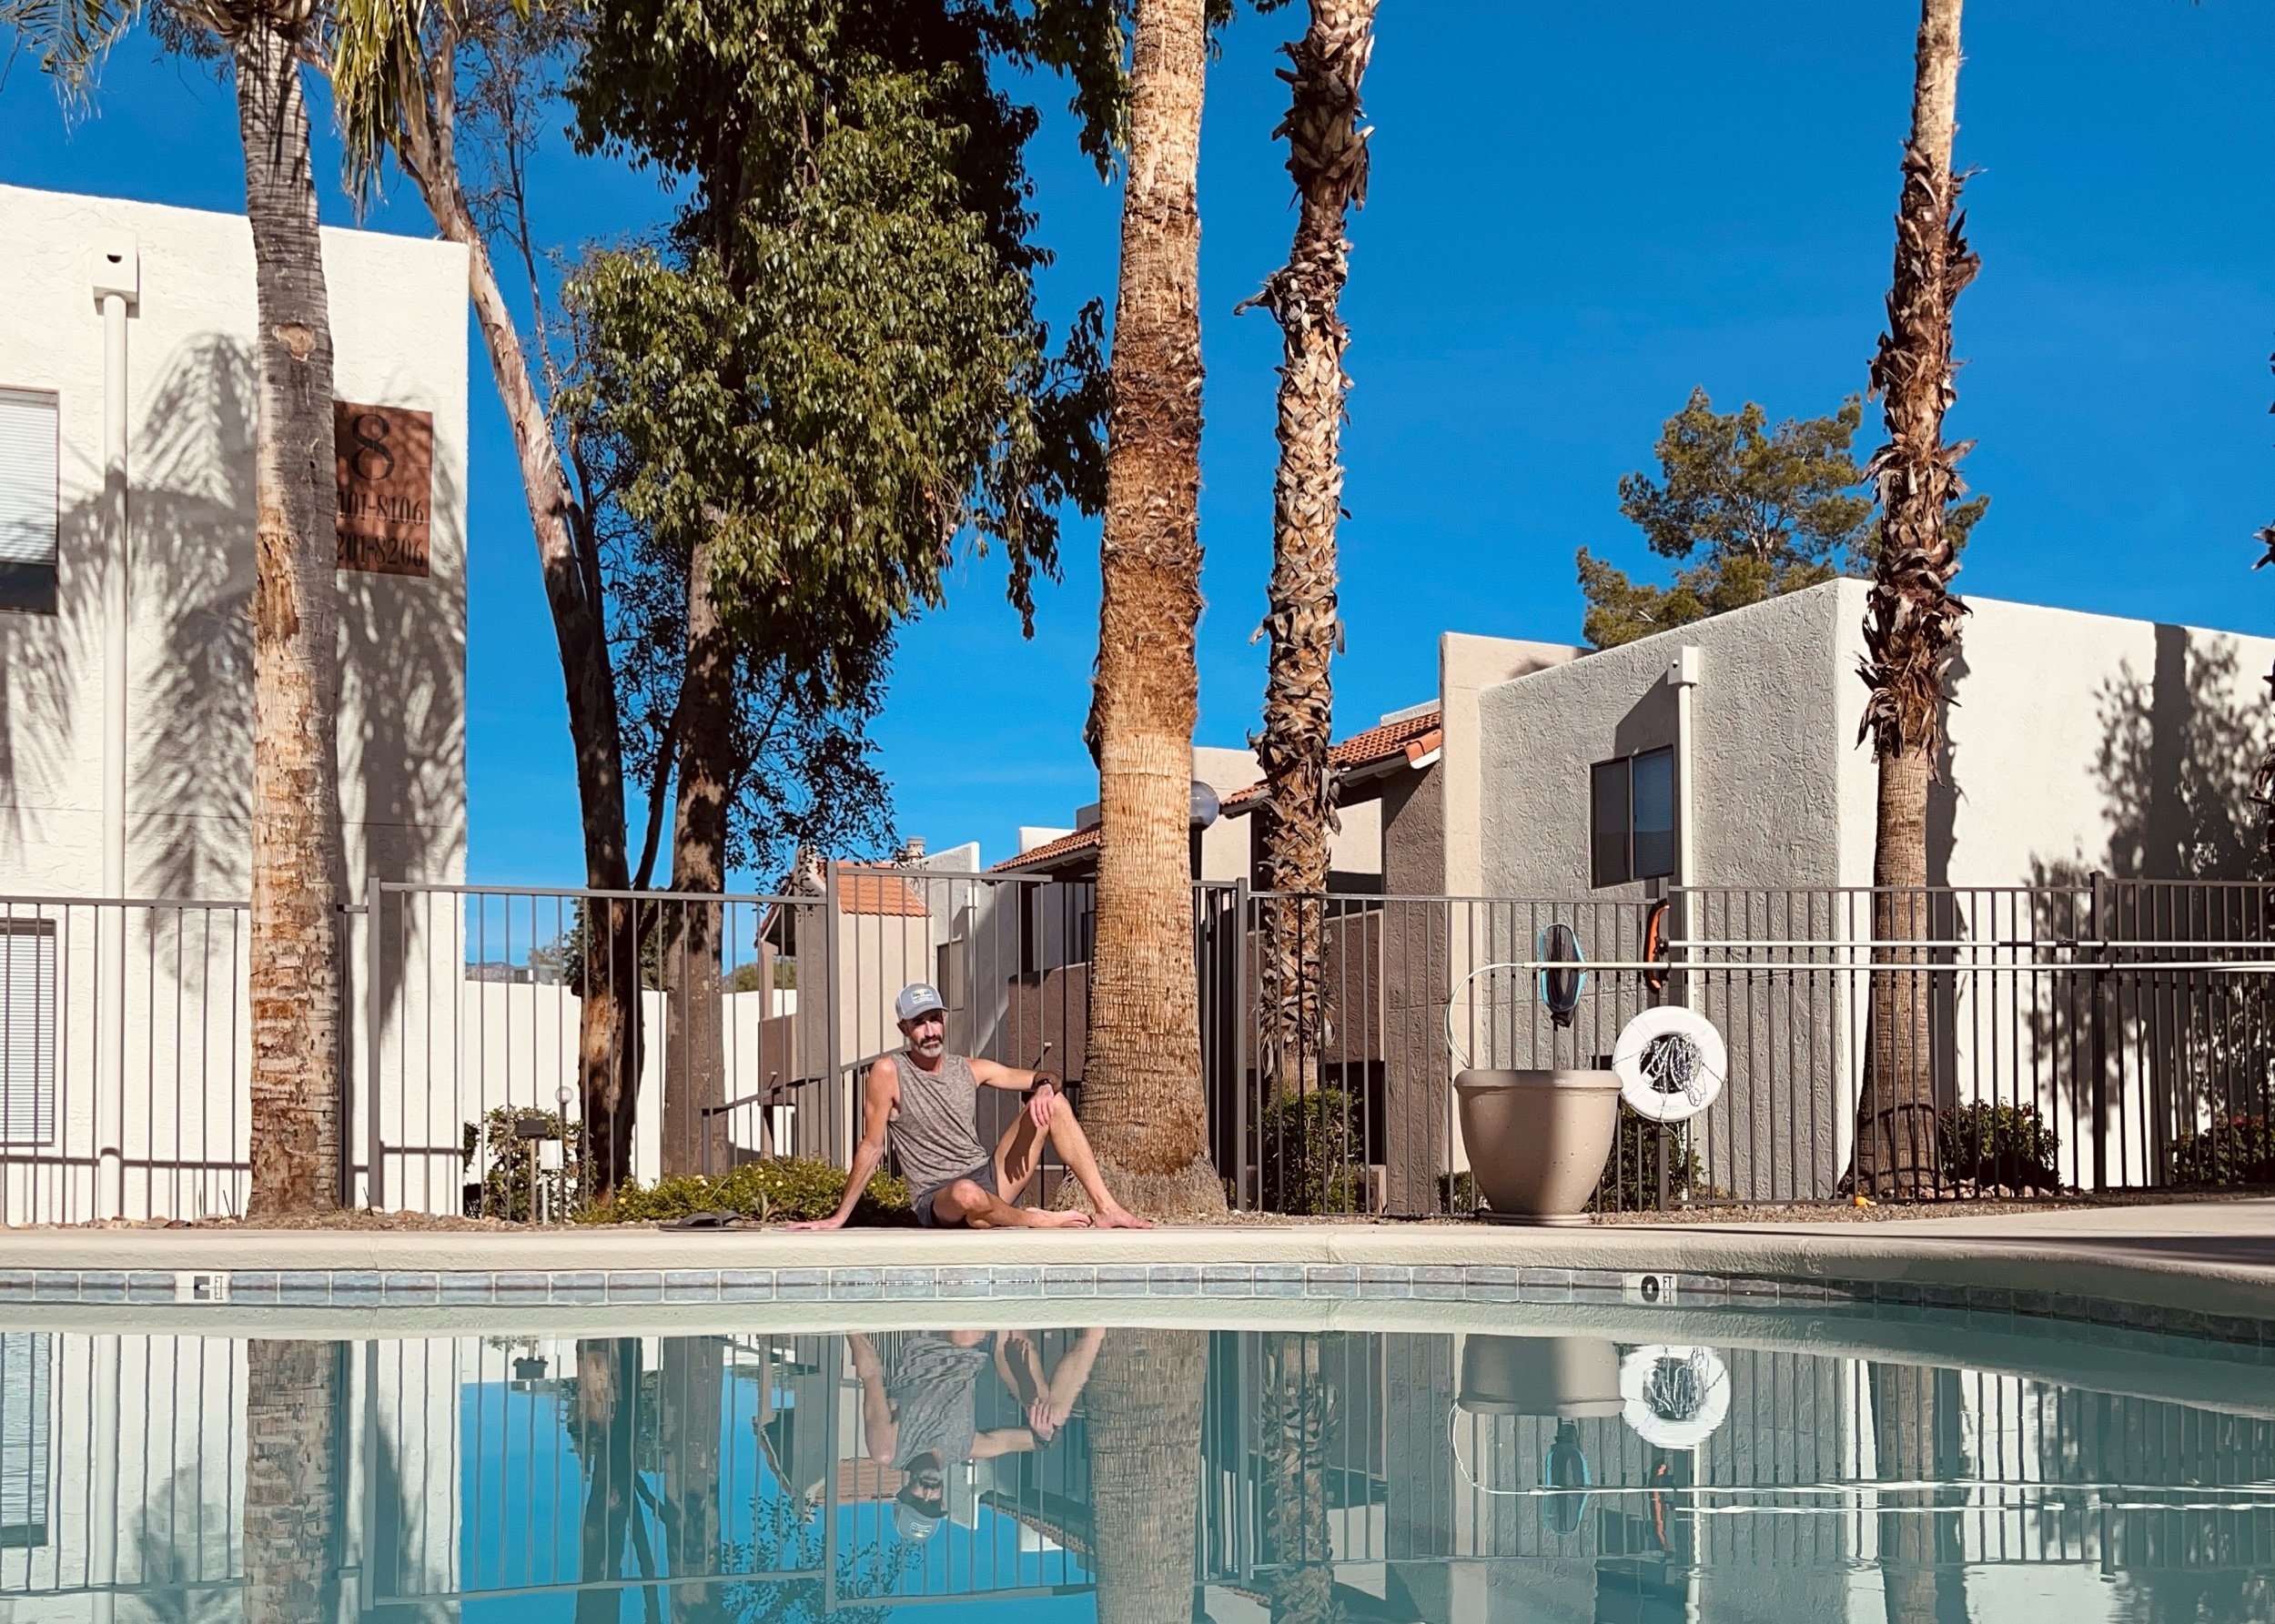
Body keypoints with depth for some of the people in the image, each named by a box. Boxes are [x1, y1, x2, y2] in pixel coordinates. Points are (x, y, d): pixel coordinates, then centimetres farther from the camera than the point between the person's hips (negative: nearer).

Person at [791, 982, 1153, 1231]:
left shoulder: (970, 1070, 8)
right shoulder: (889, 1073, -7)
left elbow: (1040, 1078, 11)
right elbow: (871, 1147, -6)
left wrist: (1044, 1087, -14)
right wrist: (839, 1216, -7)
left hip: (990, 1179, 6)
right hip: (936, 1200, -6)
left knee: (1054, 1103, -5)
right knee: (968, 1194, -44)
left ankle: (1105, 1208, -9)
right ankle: (1036, 1220, -11)